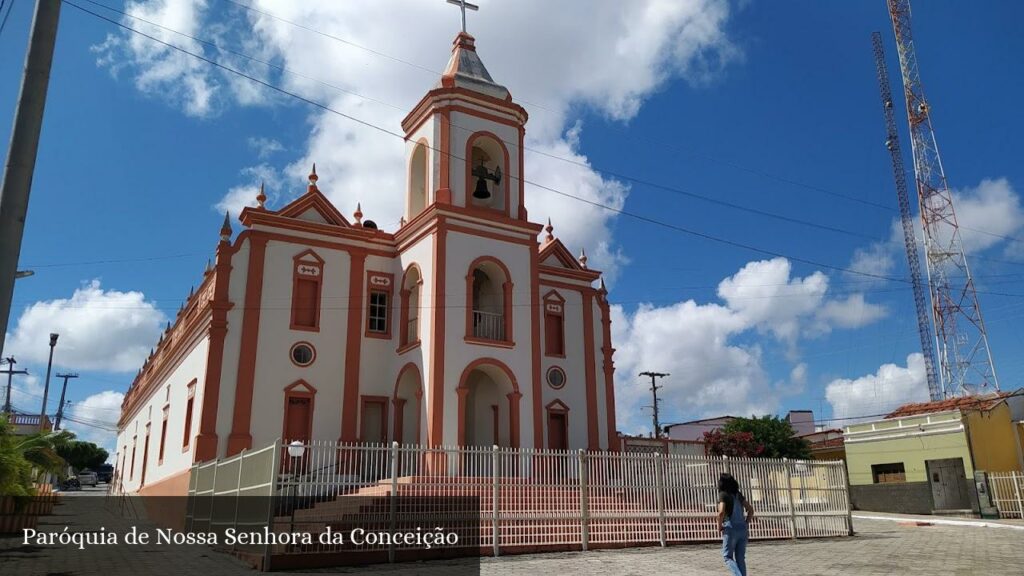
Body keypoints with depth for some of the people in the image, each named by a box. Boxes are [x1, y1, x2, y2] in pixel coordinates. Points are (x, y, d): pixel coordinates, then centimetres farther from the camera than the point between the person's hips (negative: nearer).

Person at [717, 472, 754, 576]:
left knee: (727, 557, 6)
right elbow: (750, 509, 10)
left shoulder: (723, 494, -8)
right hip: (742, 529, 6)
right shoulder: (738, 494, 11)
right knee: (740, 559, 11)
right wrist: (745, 523, 13)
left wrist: (719, 525, -7)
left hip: (730, 529, -6)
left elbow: (721, 512, -21)